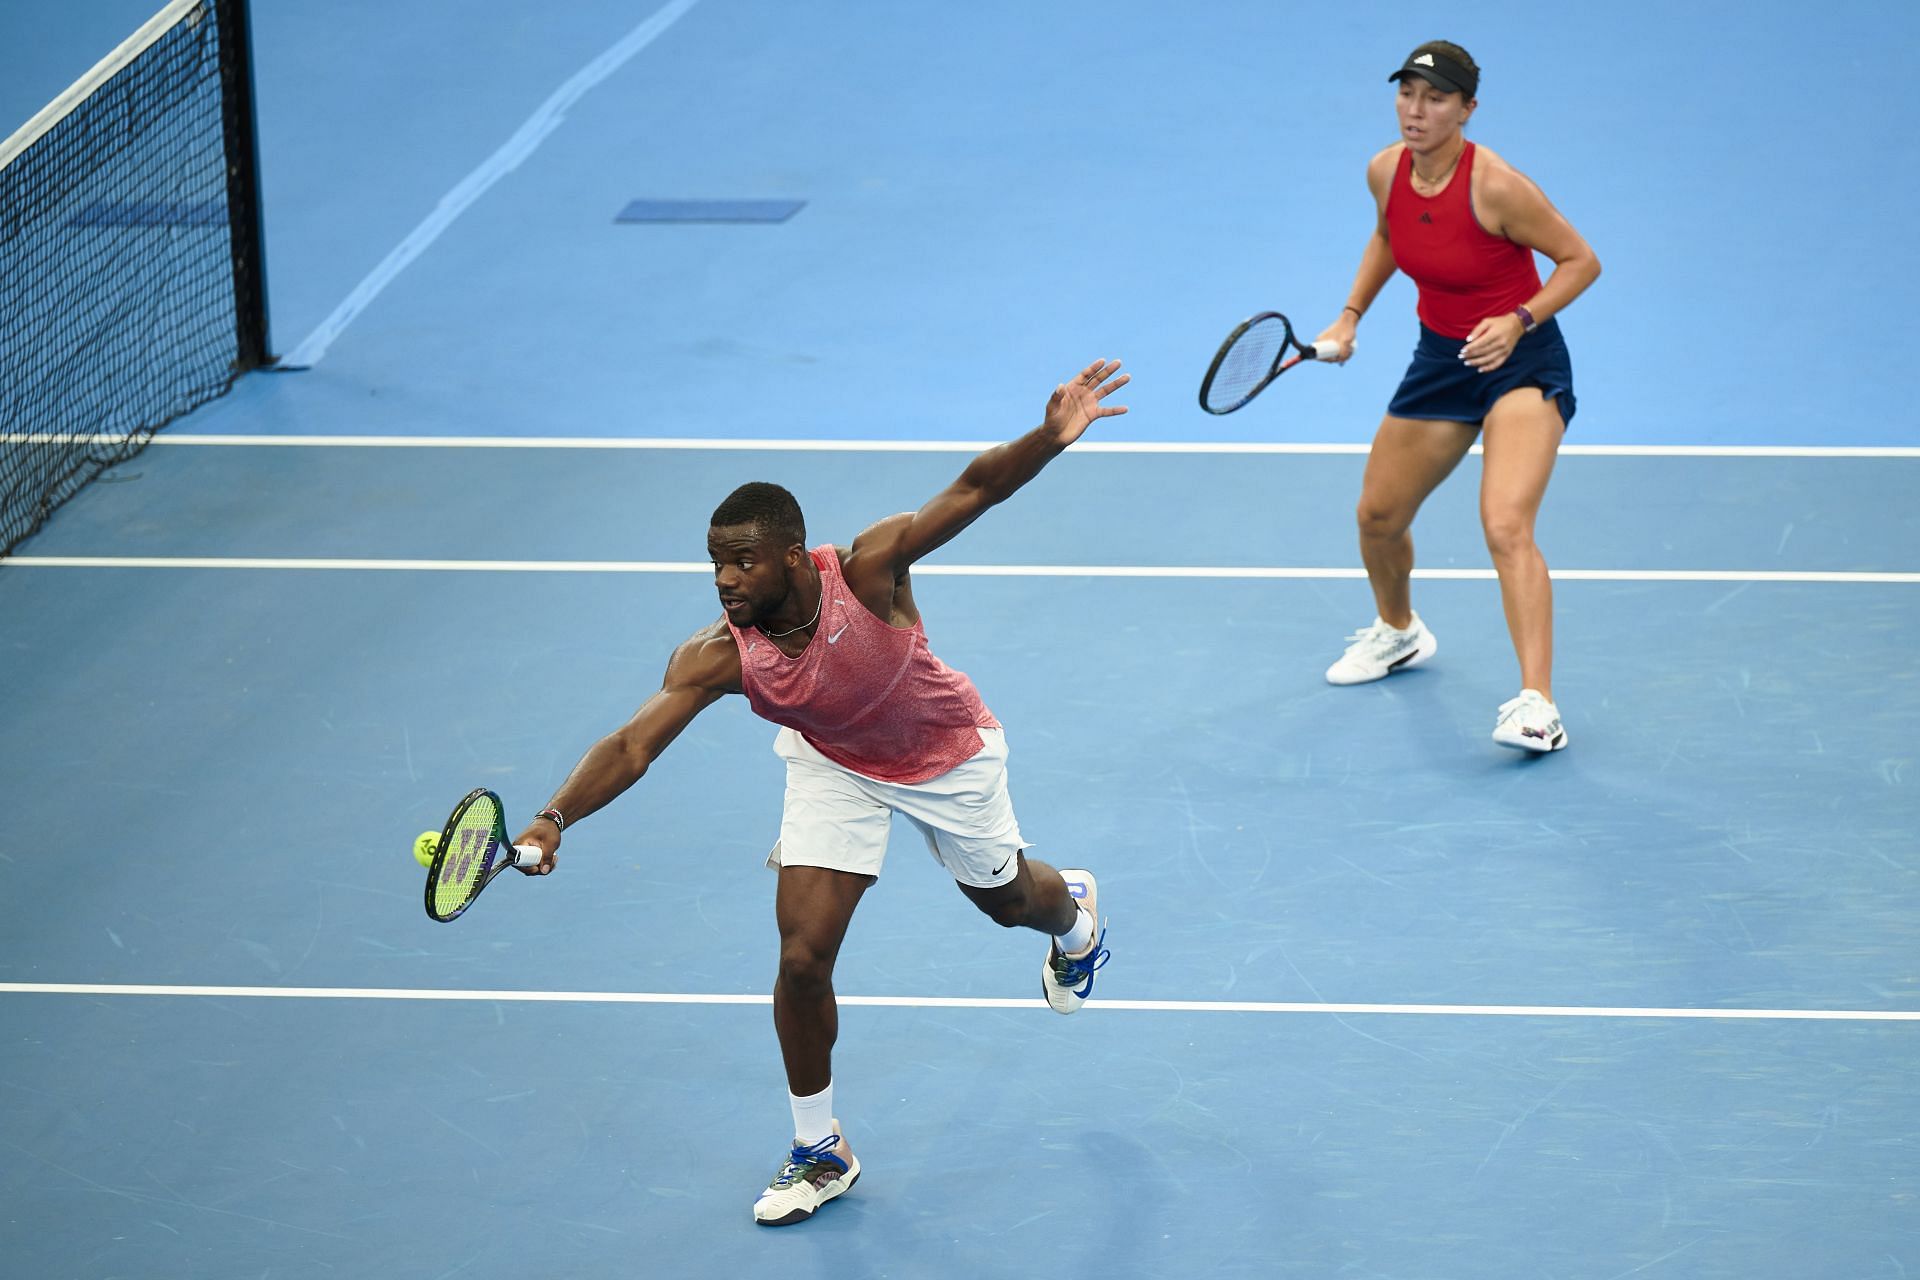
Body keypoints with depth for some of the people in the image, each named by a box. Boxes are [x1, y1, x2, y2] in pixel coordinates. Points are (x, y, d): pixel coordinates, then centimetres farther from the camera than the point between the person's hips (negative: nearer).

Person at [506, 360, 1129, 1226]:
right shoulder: (717, 657, -31)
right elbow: (632, 746, -36)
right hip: (834, 768, 1)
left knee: (1007, 900, 22)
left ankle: (1074, 912, 64)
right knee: (802, 958, -9)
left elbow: (974, 488, -40)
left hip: (948, 755, -1)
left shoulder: (868, 570, -38)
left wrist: (1050, 438, -58)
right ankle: (819, 1153, 12)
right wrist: (554, 820, -52)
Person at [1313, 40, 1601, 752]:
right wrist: (1350, 316, 9)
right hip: (1440, 360, 7)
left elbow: (1580, 260, -15)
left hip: (1522, 364, -7)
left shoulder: (1495, 187, -25)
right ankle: (1399, 633, 50)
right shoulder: (1386, 172, -7)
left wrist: (1518, 321, -27)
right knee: (1378, 517, 18)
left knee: (1506, 526, -26)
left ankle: (1537, 706, -31)